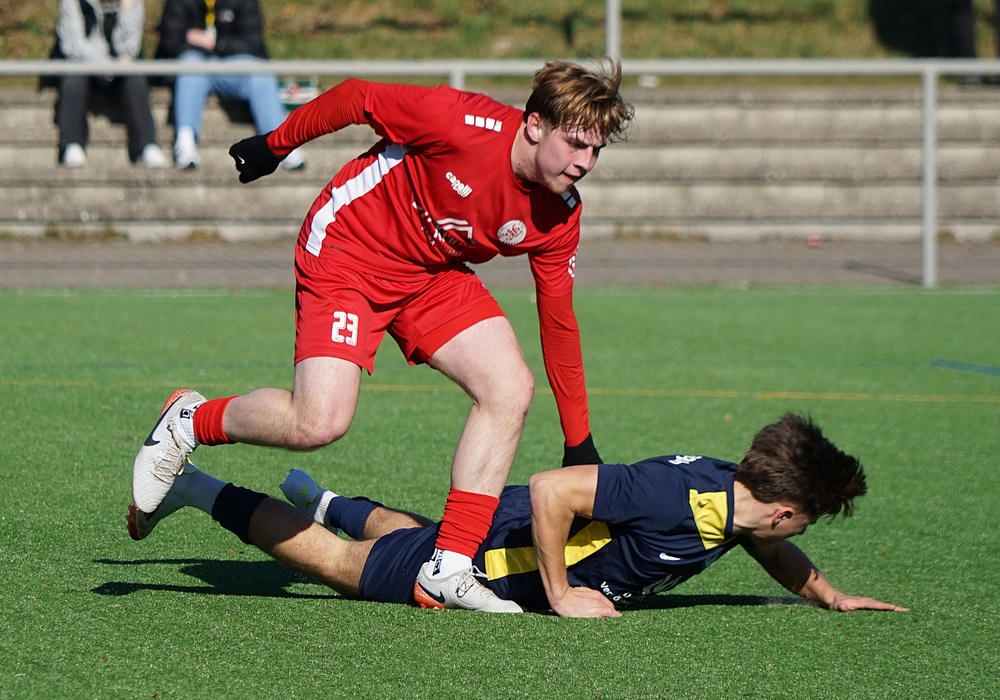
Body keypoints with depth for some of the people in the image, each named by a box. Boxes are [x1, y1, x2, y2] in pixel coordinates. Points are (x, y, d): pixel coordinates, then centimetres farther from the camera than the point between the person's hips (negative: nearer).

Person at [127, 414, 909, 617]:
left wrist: (830, 594, 3)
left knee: (401, 532, 37)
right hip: (481, 557, -7)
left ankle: (319, 499, 59)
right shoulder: (680, 496, -37)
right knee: (331, 559, 9)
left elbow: (768, 550, 16)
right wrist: (560, 595, -30)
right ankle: (188, 483, 21)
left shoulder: (734, 494, -9)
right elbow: (549, 489, -38)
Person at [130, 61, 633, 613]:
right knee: (319, 423, -21)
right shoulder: (459, 123, -29)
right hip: (347, 252, -6)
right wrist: (275, 145, 0)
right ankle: (190, 423, 9)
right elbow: (355, 97, -14)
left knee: (510, 386, -14)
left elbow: (559, 323, 2)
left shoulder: (558, 217, -9)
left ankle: (446, 570, -9)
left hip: (435, 276, 6)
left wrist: (579, 443, 5)